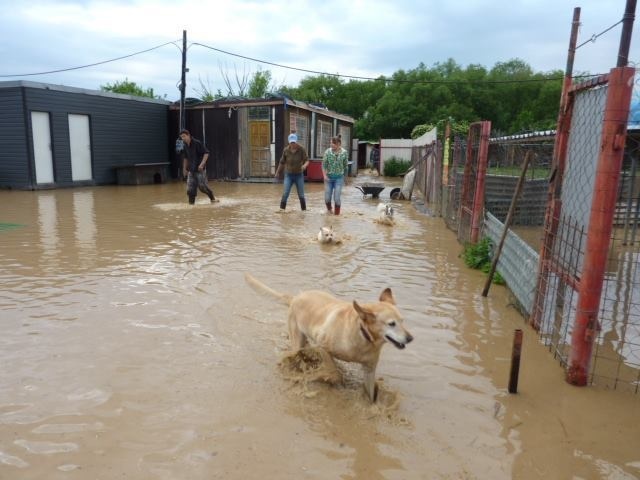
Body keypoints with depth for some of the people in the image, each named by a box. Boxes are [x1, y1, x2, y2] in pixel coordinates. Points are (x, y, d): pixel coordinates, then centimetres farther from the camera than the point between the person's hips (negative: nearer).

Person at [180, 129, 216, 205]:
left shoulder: (197, 143, -13)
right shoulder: (185, 146, 7)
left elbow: (206, 153, -15)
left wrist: (202, 164, -24)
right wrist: (184, 169, 20)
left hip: (200, 169, -6)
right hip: (191, 170, 6)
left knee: (202, 186, -3)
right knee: (190, 188, 1)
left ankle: (212, 198, 19)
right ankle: (191, 203, 9)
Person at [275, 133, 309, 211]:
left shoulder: (301, 149, -9)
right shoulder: (286, 150, -4)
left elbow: (307, 160, -11)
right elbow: (282, 162, 8)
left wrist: (305, 165, -35)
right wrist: (277, 172, 16)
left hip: (299, 175, -1)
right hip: (288, 175, 1)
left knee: (301, 195, 3)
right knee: (285, 194, -12)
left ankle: (304, 210, 18)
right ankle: (281, 209, -5)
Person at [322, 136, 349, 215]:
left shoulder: (344, 153, -6)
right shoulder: (328, 151, -6)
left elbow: (346, 165, 4)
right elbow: (324, 164, -2)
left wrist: (343, 174, 8)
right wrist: (324, 175, -11)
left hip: (339, 178, -1)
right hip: (329, 177, 1)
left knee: (337, 198, -7)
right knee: (327, 197, 3)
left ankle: (337, 213, 11)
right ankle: (329, 209, 33)